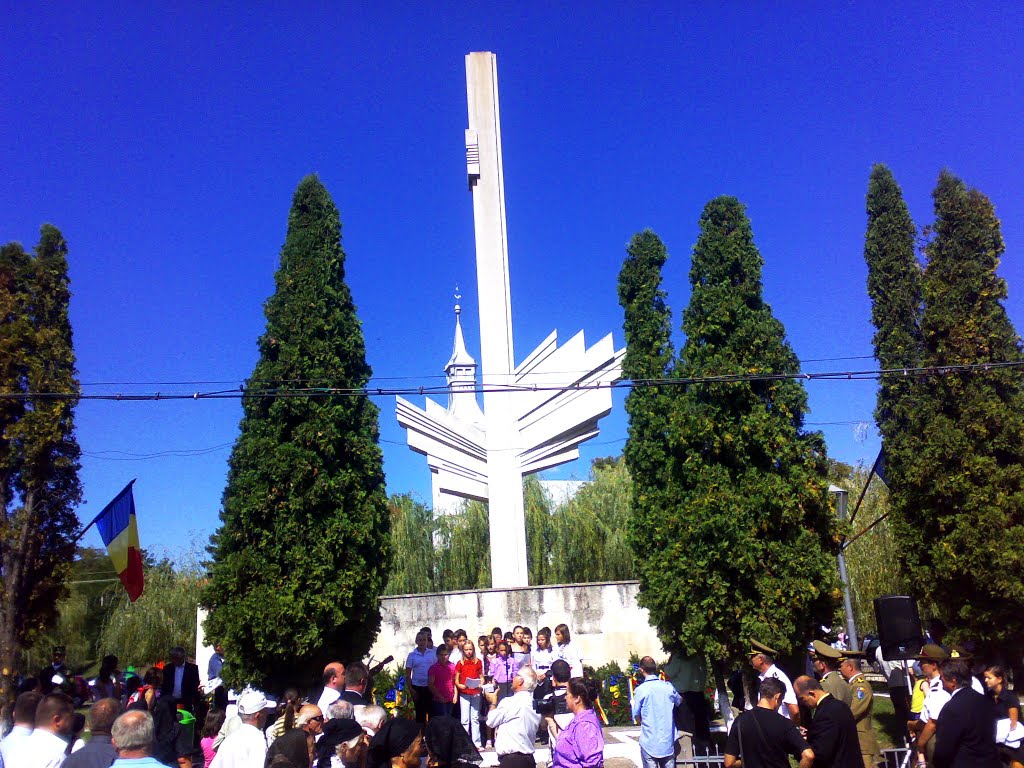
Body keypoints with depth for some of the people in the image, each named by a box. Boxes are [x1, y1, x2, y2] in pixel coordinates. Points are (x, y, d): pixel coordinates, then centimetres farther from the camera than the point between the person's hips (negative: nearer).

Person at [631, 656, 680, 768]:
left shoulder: (640, 690, -14)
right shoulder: (668, 686, -2)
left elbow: (636, 715, -7)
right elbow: (679, 701, 19)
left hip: (649, 742, -3)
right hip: (668, 742, 3)